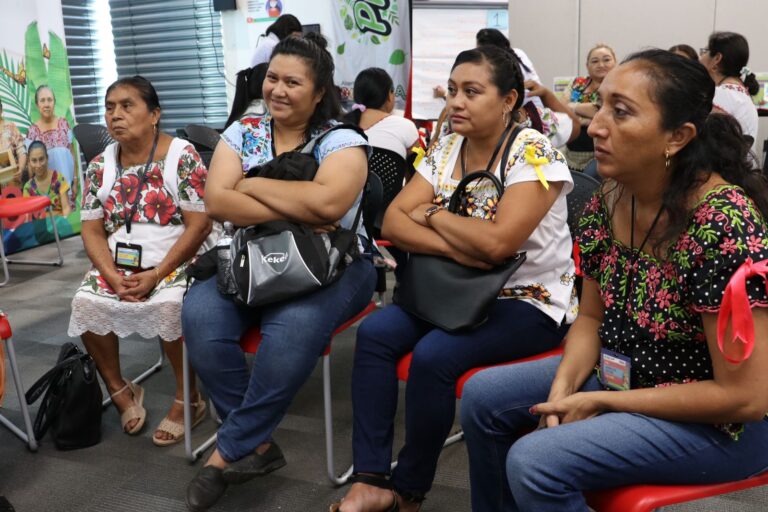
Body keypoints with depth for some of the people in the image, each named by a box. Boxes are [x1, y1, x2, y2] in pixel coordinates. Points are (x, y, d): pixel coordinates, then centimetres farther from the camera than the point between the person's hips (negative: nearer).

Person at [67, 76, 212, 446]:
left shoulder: (182, 157, -8)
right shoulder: (100, 166, 7)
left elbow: (200, 224, -13)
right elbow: (92, 230, 6)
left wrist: (156, 274, -20)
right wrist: (112, 275, -13)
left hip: (175, 261, -5)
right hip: (117, 264, 5)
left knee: (169, 305, -33)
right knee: (85, 302, -21)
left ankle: (187, 398, -11)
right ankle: (118, 388, 4)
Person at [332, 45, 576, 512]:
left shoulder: (534, 153, -16)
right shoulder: (446, 150, 4)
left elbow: (496, 242, -28)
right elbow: (393, 221, -5)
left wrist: (432, 215, -13)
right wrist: (454, 247, -21)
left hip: (529, 302, -6)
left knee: (433, 355, -28)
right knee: (375, 333, -14)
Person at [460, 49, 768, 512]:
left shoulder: (723, 224, -28)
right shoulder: (608, 200, -6)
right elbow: (592, 317, 5)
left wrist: (602, 403, -19)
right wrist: (563, 388, -13)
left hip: (722, 421, -7)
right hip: (627, 373, 7)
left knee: (534, 462, -23)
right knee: (483, 396, 3)